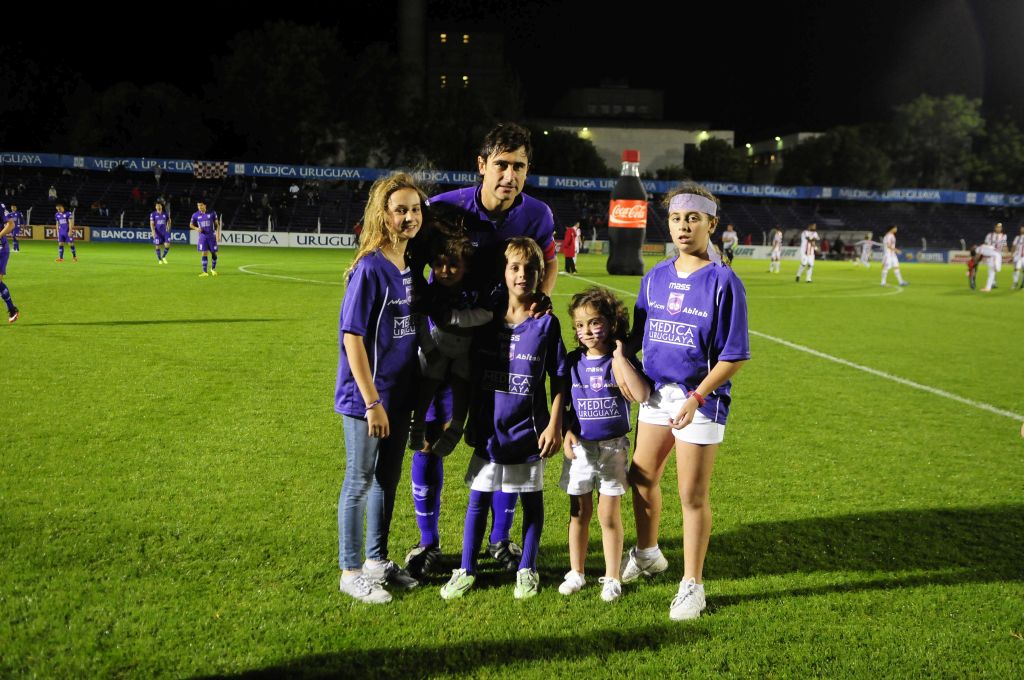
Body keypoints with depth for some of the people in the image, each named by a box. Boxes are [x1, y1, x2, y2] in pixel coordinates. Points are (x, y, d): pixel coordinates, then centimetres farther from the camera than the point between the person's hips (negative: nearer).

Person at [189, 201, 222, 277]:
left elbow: (217, 224, 3)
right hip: (202, 236, 0)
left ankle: (213, 269, 28)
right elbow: (191, 225, 11)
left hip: (211, 236, 0)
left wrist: (218, 235, -4)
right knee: (204, 253, -6)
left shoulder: (212, 213, -4)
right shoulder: (195, 215, -1)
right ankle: (204, 271, 0)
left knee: (214, 253, 5)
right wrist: (196, 228, -10)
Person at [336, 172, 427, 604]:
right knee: (360, 483, 5)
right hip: (367, 398, -7)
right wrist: (371, 402, -20)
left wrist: (413, 394, 13)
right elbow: (352, 338, -19)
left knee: (388, 479, 18)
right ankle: (351, 572, 20)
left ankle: (377, 561, 34)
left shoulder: (411, 267, 5)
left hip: (399, 396, 8)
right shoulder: (370, 269, -18)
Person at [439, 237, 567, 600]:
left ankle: (527, 570, 25)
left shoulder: (546, 323, -6)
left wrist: (555, 425, -9)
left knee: (532, 499, 10)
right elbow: (474, 375, 10)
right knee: (478, 499, 7)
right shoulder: (487, 320, 1)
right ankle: (466, 570, 19)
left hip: (529, 430, -2)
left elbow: (559, 380, -4)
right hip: (489, 430, 2)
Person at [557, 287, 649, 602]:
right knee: (579, 514, 12)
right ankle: (576, 573, 26)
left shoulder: (618, 361, -10)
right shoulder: (573, 361, 0)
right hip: (580, 447, 3)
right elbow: (564, 402, 10)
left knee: (610, 516, 4)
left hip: (613, 447, -3)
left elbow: (641, 394, -28)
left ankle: (611, 578, 18)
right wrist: (567, 432, -5)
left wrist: (619, 356, -25)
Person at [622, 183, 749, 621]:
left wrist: (696, 397, -21)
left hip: (701, 399, -6)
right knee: (642, 478, 18)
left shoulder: (724, 282, -12)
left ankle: (692, 585, 18)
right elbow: (636, 334, 14)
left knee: (692, 496, 2)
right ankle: (647, 555, 42)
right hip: (656, 392, 6)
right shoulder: (655, 277, 5)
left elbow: (734, 356, -13)